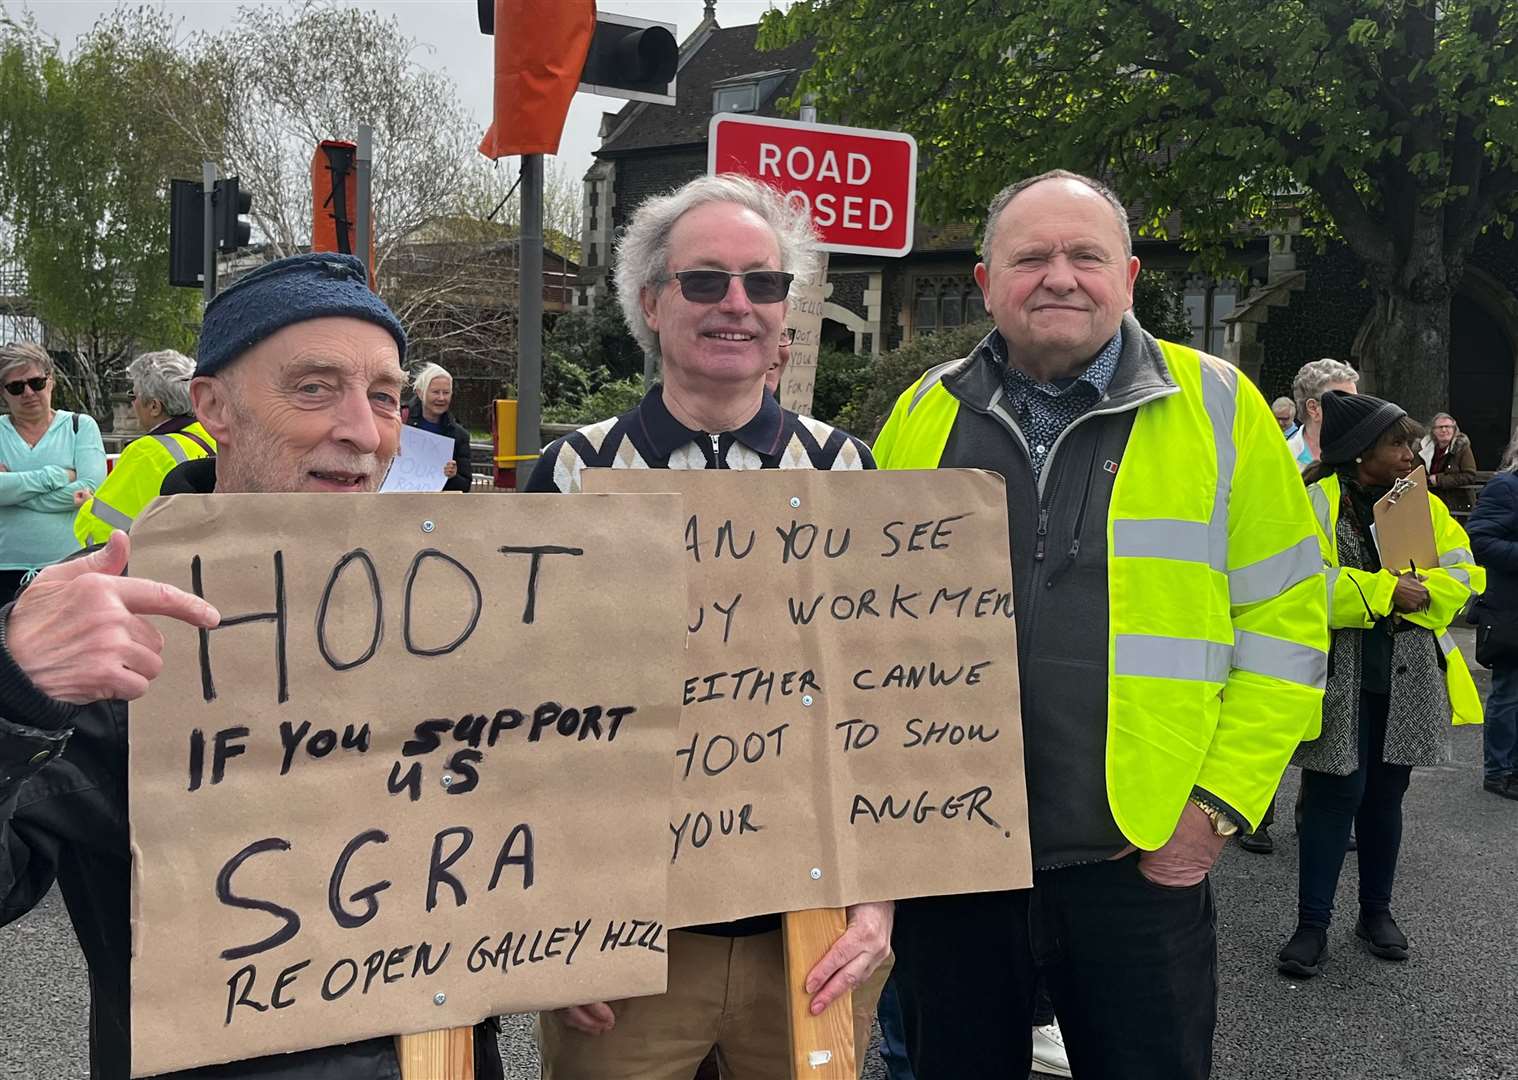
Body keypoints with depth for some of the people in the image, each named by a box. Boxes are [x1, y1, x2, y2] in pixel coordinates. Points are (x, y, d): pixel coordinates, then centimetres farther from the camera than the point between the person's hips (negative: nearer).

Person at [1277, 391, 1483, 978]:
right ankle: (1312, 924, 8)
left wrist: (1418, 591, -14)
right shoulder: (1318, 503, -8)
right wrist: (1384, 590, -20)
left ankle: (1376, 910, 30)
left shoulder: (1422, 505, 9)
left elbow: (1465, 574, 5)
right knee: (1334, 794, -2)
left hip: (1407, 680, 5)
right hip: (1339, 675, -5)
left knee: (1386, 794, 15)